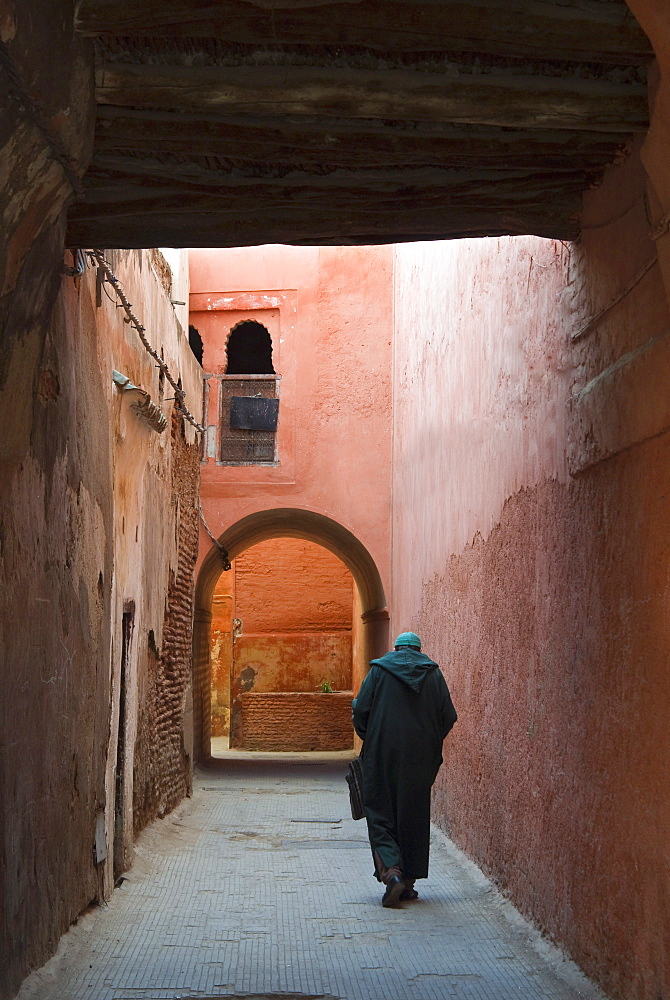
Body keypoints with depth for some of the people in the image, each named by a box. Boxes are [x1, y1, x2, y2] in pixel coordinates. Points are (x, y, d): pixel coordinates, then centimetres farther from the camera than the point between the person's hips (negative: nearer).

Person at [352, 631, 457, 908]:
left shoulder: (379, 670, 1)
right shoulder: (433, 673, 5)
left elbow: (360, 711, -4)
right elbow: (448, 716, 2)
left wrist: (369, 740, 13)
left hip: (383, 753, -2)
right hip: (421, 758, 2)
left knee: (380, 812, 3)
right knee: (414, 815, 11)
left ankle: (391, 872, -17)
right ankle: (409, 882, 14)